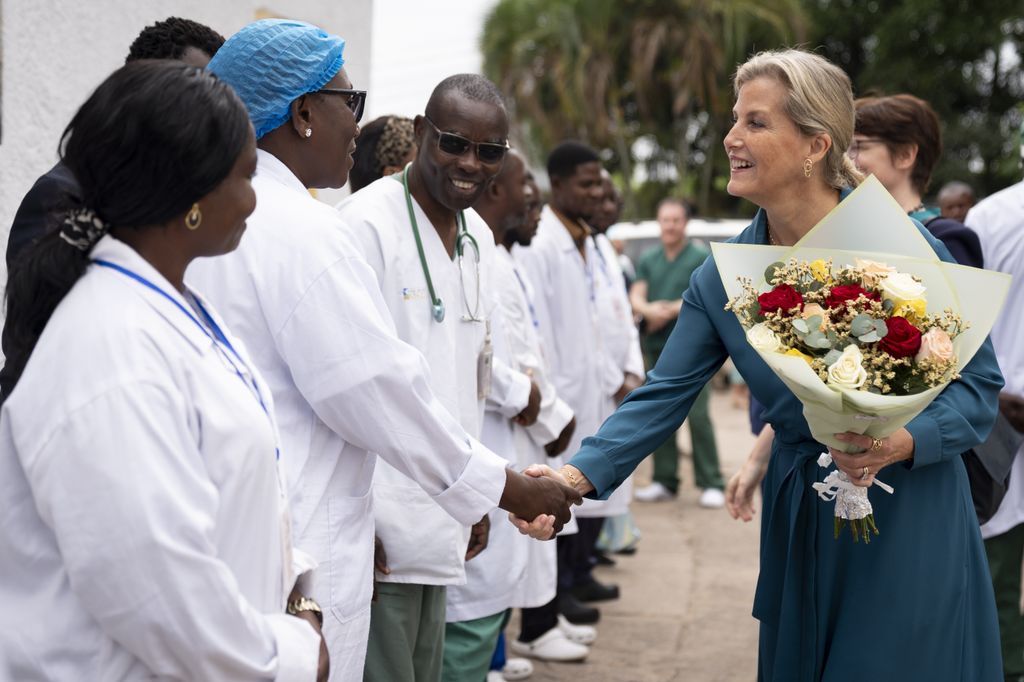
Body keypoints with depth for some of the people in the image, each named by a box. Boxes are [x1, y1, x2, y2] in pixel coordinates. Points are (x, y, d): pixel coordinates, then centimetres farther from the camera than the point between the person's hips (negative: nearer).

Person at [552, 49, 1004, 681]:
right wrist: (579, 475, -20)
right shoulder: (723, 277, -2)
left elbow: (979, 385, -8)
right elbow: (662, 397, -5)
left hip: (910, 519, -4)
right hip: (802, 525, 4)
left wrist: (903, 441, -27)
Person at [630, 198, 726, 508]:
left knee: (698, 415, -9)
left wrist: (670, 310, -13)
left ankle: (711, 483, -5)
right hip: (657, 346, 5)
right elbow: (636, 297, 4)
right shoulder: (648, 260, 14)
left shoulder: (700, 258, 1)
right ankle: (664, 480, 16)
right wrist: (649, 310, -18)